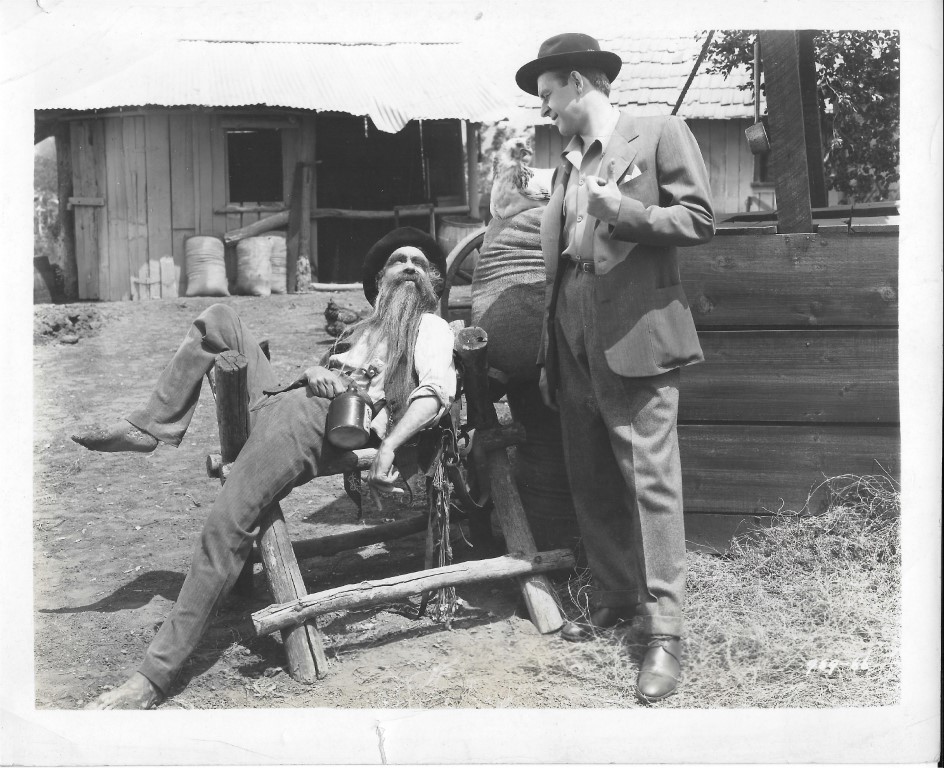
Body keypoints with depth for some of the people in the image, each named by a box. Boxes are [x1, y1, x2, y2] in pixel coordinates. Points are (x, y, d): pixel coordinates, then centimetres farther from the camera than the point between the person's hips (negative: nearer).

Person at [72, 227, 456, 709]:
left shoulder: (430, 327, 9)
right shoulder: (366, 327, 33)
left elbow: (437, 389, -11)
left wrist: (389, 446, -25)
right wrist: (314, 373, -4)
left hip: (320, 419, -9)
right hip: (274, 400, 9)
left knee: (226, 526, -25)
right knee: (218, 318, 16)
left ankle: (156, 675, -23)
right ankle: (150, 427, 7)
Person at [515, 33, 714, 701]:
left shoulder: (660, 134, 0)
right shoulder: (567, 167, 21)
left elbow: (699, 220, -5)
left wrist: (622, 210, -19)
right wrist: (549, 355, 19)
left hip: (635, 338, -7)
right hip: (574, 346, 8)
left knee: (651, 483, -9)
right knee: (592, 484, 12)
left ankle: (666, 633, -4)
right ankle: (616, 598, 25)